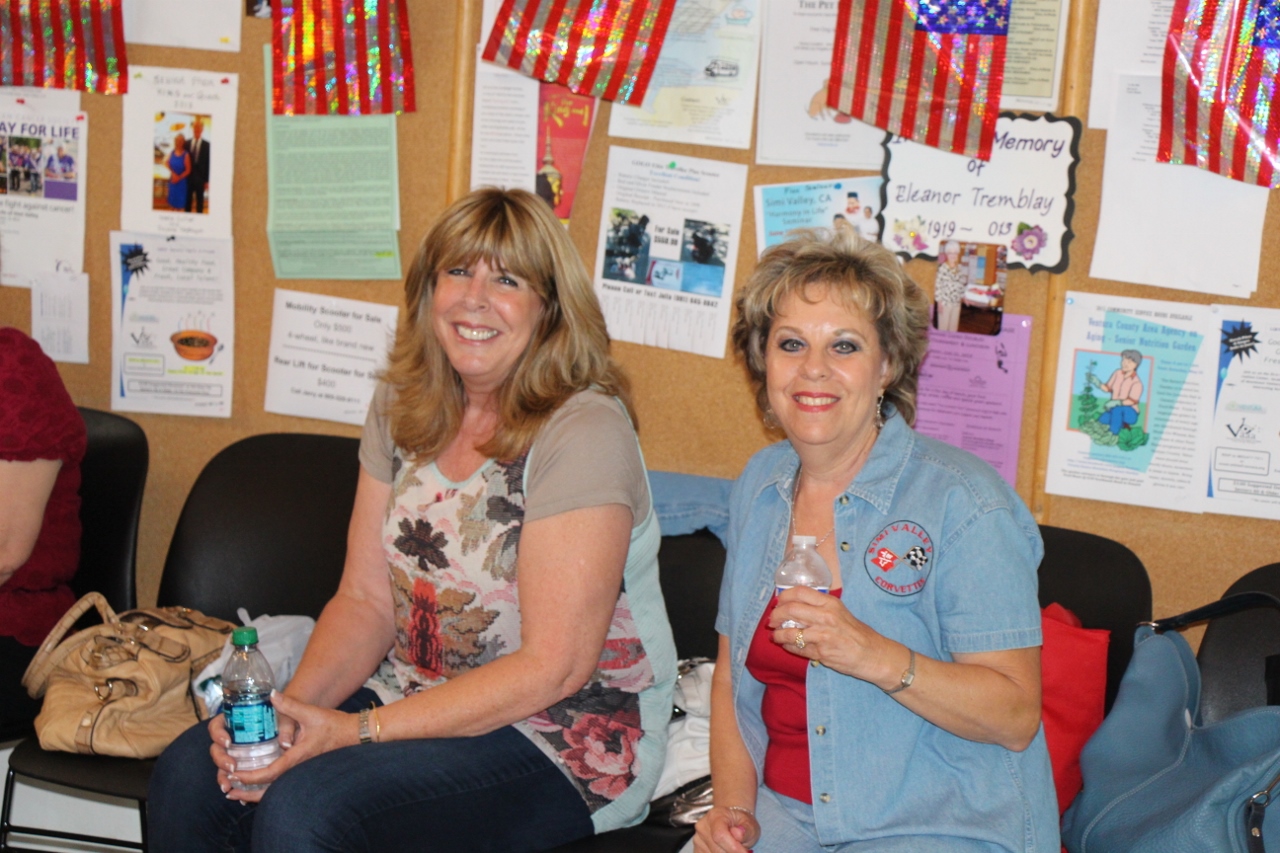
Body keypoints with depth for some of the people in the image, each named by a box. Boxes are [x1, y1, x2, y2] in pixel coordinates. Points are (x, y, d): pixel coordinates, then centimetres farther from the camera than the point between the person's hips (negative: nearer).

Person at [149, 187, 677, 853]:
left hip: (567, 742, -6)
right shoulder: (402, 408, 5)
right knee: (189, 774, -12)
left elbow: (554, 666, -21)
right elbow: (366, 600, 5)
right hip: (420, 704, 6)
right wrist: (291, 707, -15)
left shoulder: (583, 434, -18)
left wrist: (359, 730, -22)